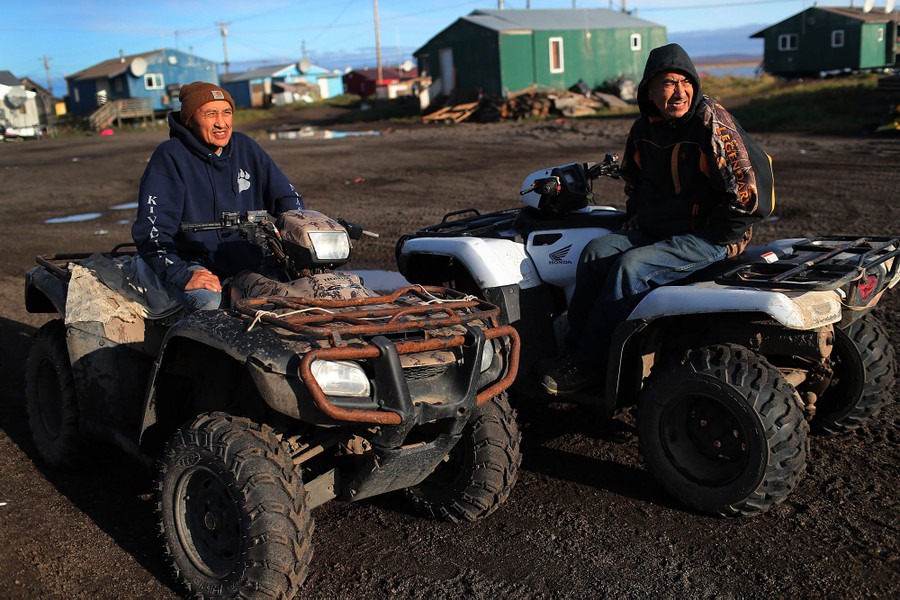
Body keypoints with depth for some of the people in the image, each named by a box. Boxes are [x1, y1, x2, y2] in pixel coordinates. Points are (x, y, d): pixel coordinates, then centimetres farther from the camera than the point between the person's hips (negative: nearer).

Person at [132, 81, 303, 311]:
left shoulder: (245, 148, 9)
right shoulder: (170, 156, -6)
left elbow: (287, 197, 15)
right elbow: (151, 229, -12)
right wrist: (181, 276, -25)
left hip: (249, 260, 5)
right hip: (195, 263, -5)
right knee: (208, 302, -36)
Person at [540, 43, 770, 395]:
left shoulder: (712, 124, -16)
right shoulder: (644, 129, 7)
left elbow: (744, 194, -19)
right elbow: (634, 179, 27)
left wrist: (705, 239, -15)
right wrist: (635, 221, 12)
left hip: (714, 238, -8)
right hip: (657, 229, 8)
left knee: (632, 267, -26)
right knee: (597, 251, -10)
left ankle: (588, 365, -19)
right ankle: (572, 350, -9)